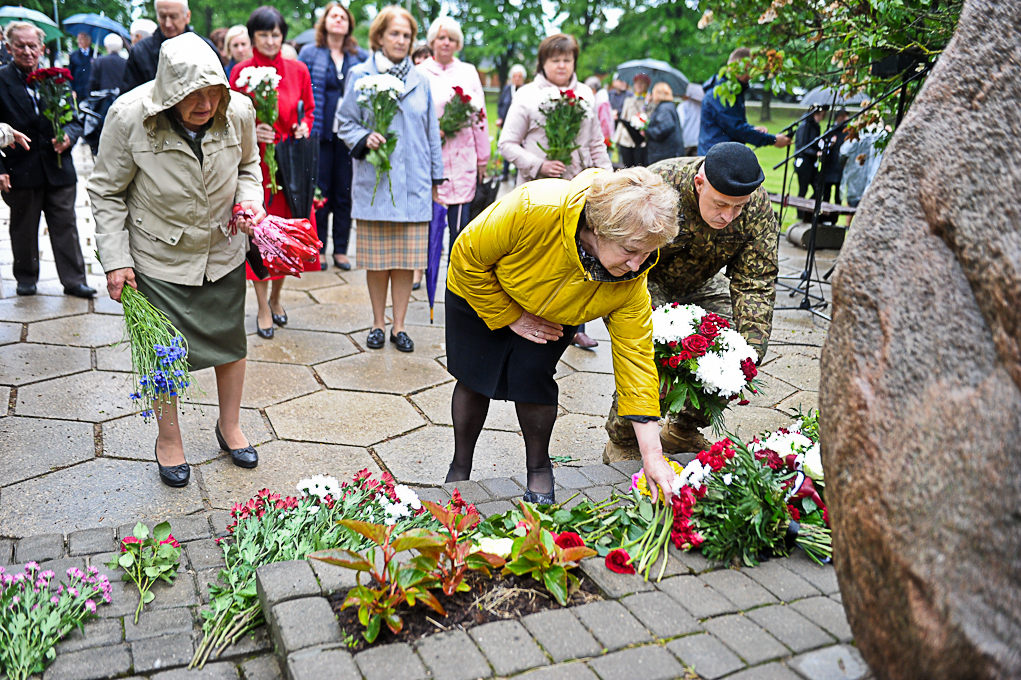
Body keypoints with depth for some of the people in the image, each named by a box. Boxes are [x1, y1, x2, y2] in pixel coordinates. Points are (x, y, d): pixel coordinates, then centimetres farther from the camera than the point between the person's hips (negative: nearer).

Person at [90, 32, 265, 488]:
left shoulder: (238, 112, -15)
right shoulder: (129, 117, -22)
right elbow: (106, 193, -9)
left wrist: (251, 198, -13)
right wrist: (115, 260, -12)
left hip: (224, 250, 3)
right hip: (158, 258, -2)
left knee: (231, 342, 13)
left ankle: (229, 426, 36)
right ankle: (168, 438, 31)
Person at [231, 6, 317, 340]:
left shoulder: (298, 70, 4)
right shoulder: (241, 71, -1)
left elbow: (309, 110, 15)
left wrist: (304, 126, -6)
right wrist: (250, 131, -16)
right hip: (255, 161, -2)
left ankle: (276, 297, 29)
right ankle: (263, 309, 14)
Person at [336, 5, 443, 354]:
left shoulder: (420, 79, 10)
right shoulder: (360, 75, 3)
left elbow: (431, 131, 14)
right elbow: (345, 123, 5)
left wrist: (436, 177, 14)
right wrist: (364, 139, -16)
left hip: (413, 182, 2)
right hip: (374, 181, -2)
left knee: (406, 258, 3)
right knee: (377, 259, 5)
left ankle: (399, 325, 15)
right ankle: (378, 323, 20)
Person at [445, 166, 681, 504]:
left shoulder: (631, 282, -30)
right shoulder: (533, 209, -43)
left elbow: (636, 359, -25)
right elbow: (468, 256, -26)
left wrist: (653, 456, -27)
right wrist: (511, 317, -22)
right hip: (480, 292, -1)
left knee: (531, 377, -14)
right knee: (474, 375, 2)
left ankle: (539, 470, 14)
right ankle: (460, 469, 28)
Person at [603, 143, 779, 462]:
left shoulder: (759, 207, -23)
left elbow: (754, 283, -18)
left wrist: (750, 352, -31)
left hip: (699, 284, 5)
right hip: (643, 279, -4)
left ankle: (683, 432, 17)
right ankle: (622, 441, -1)